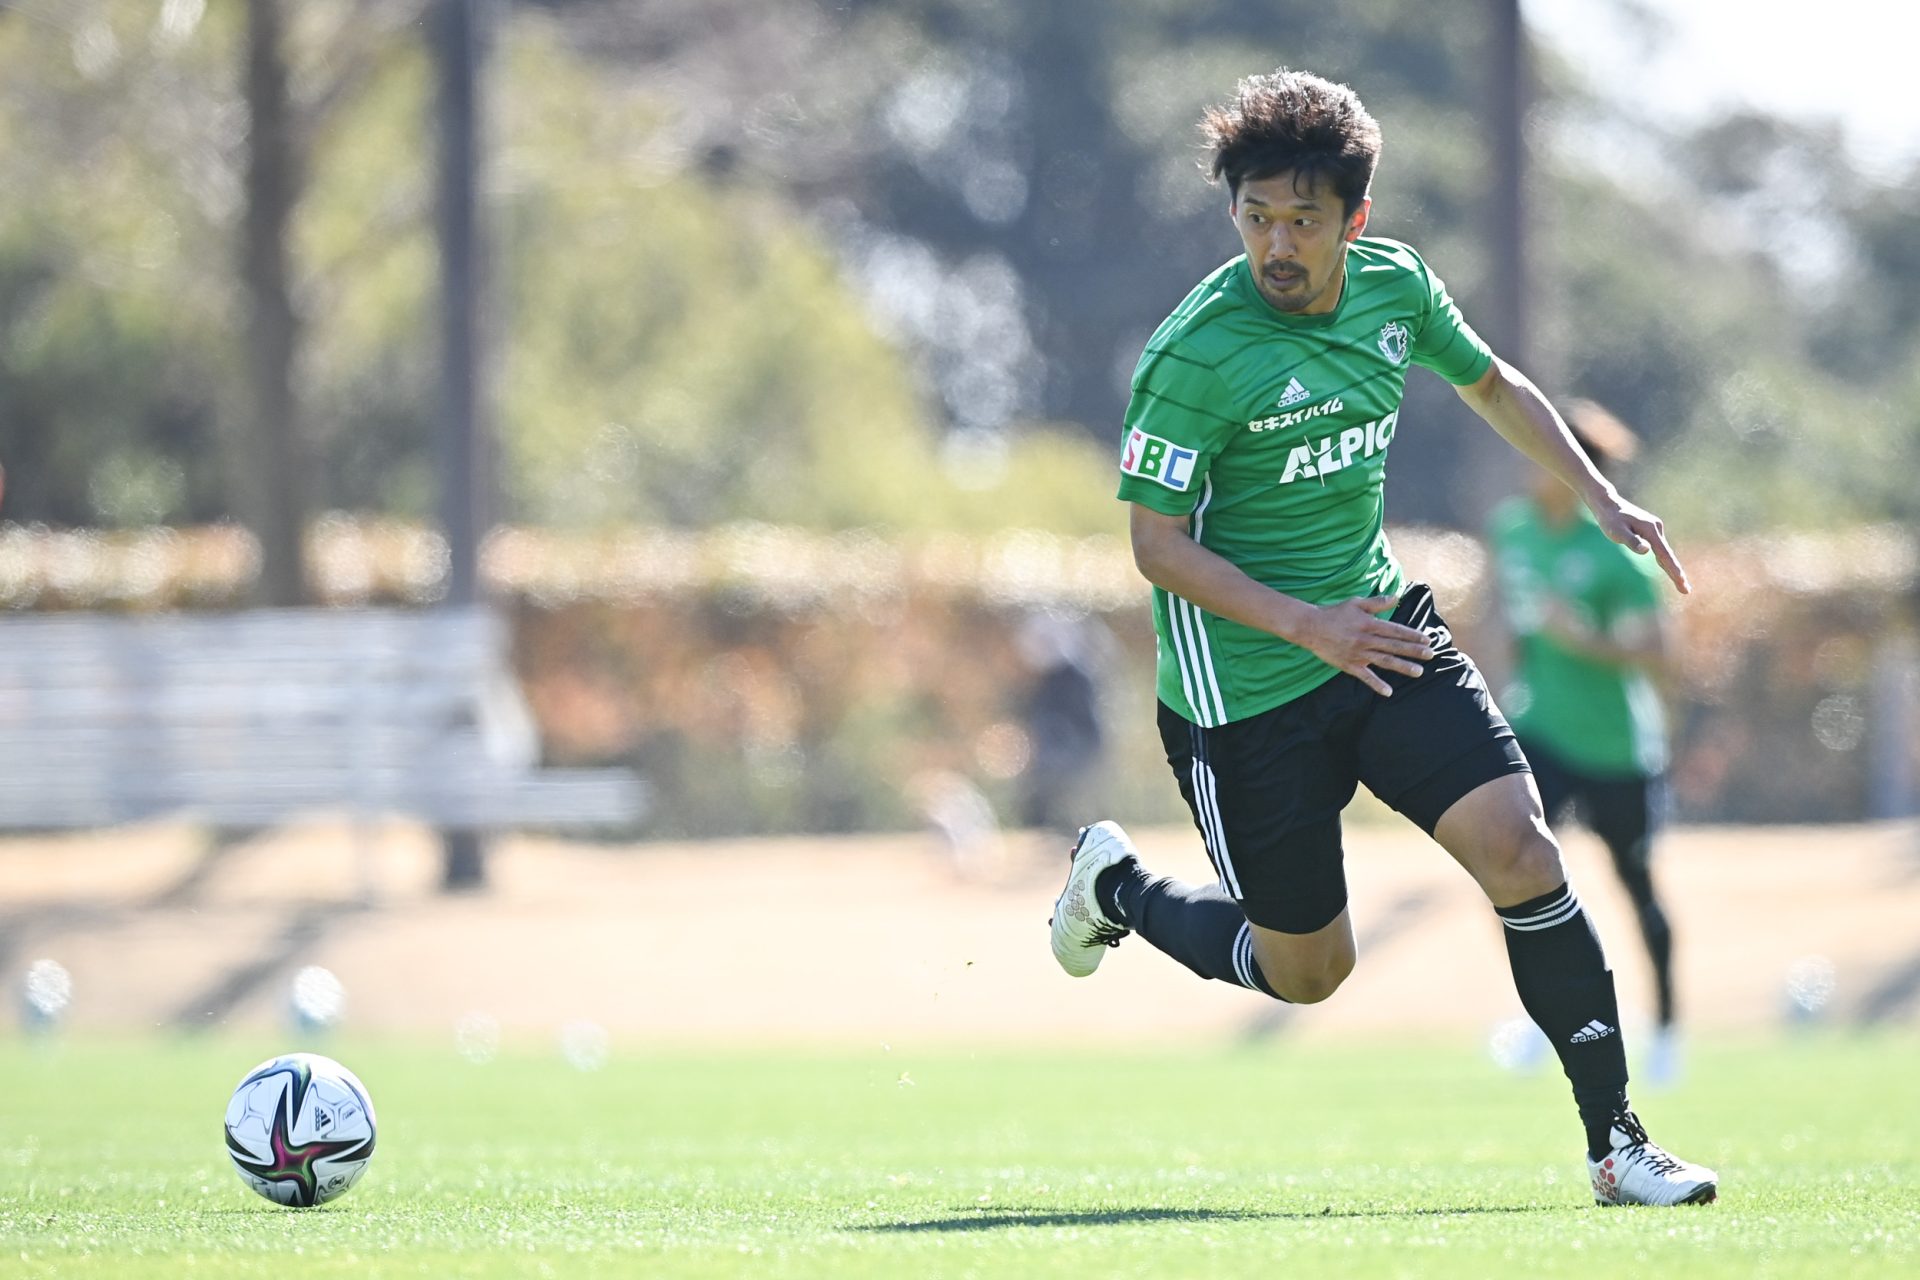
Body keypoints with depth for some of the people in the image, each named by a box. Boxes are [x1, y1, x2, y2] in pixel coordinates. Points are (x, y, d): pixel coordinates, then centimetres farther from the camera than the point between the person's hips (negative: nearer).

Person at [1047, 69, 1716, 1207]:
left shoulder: (1397, 286, -2)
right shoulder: (1195, 355, -21)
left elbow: (1491, 383, 20)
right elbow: (1157, 544, -17)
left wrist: (1601, 498, 16)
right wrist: (1306, 625, -26)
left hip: (1383, 623, 5)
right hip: (1246, 686, -5)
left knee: (1519, 848, -14)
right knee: (1308, 973, 6)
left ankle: (1616, 1140, -7)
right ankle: (1120, 886, 35)